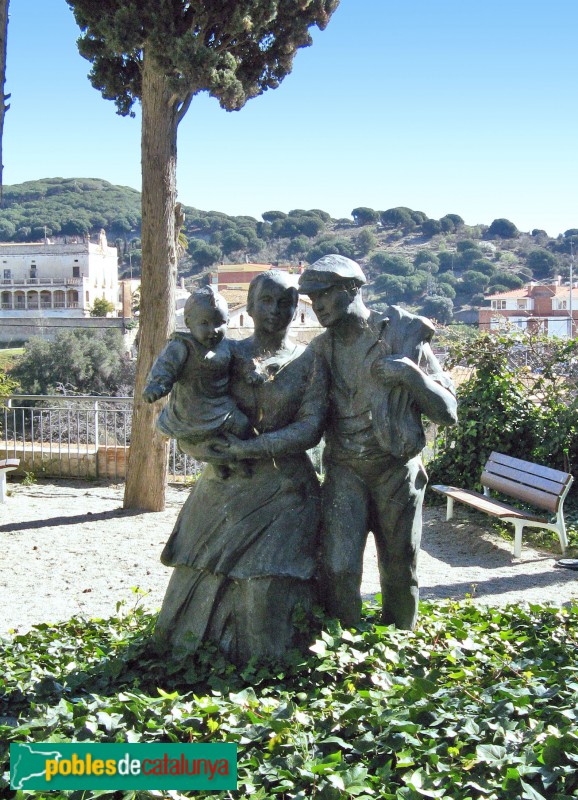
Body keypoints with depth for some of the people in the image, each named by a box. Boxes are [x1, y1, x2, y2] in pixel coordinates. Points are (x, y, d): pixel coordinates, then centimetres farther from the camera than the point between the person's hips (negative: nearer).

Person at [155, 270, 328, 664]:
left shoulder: (309, 362, 2)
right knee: (206, 576, 4)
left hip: (284, 491, -2)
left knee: (268, 584, -6)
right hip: (224, 487, 2)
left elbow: (310, 428, -9)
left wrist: (250, 448, -17)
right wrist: (217, 451, -15)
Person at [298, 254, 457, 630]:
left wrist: (411, 374, -20)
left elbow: (447, 411, -6)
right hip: (345, 472, 2)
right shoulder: (322, 349, 4)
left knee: (400, 571, 11)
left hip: (397, 471, -1)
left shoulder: (403, 335, -6)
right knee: (338, 569, -9)